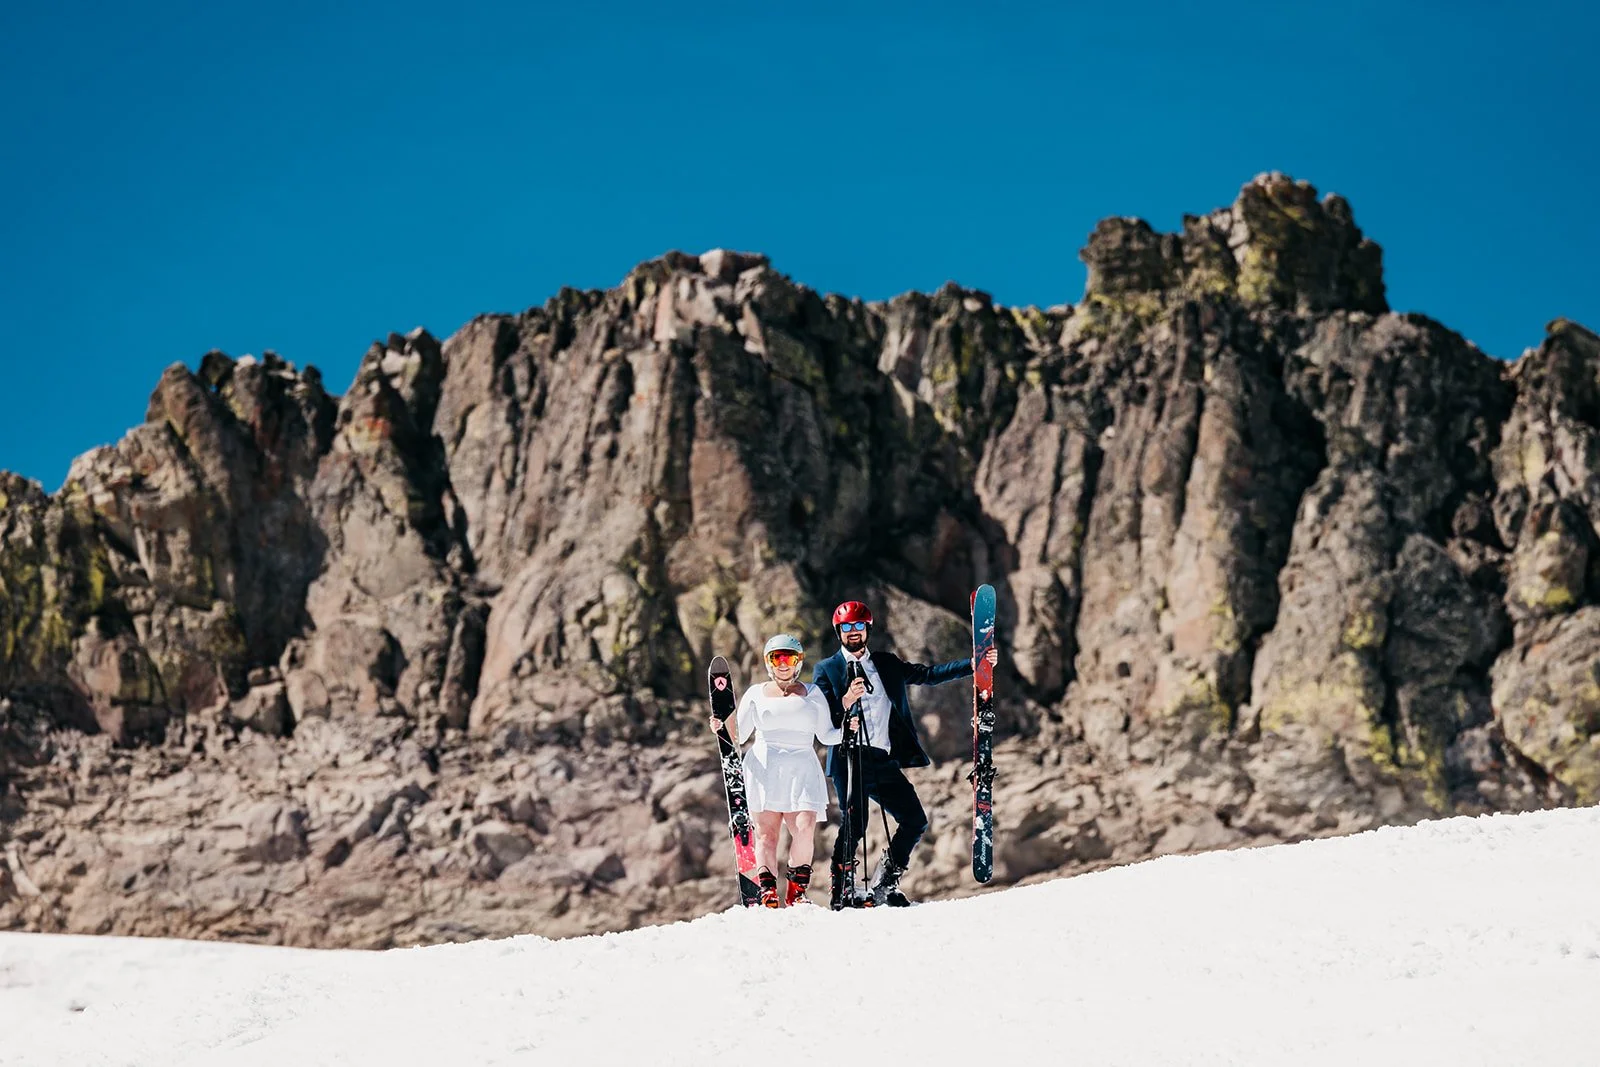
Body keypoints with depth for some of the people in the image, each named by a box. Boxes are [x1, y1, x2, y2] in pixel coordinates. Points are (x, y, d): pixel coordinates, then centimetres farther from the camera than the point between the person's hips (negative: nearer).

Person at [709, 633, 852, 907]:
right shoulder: (756, 694, 15)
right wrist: (722, 726, -6)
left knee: (805, 829, -17)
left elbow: (826, 735, 15)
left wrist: (846, 730, -2)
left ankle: (797, 890, -6)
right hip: (764, 768, 0)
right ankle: (767, 891, -13)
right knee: (766, 831, -12)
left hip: (802, 770, 0)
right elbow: (738, 735, 13)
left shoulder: (812, 694, 17)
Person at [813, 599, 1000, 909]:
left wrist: (973, 664, 11)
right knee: (853, 826, -13)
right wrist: (845, 703, -25)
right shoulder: (826, 670, 5)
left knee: (915, 821, 1)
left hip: (885, 762, 5)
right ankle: (842, 894, -2)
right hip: (850, 760, -5)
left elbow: (928, 674, 18)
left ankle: (884, 885, 13)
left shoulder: (886, 663, 18)